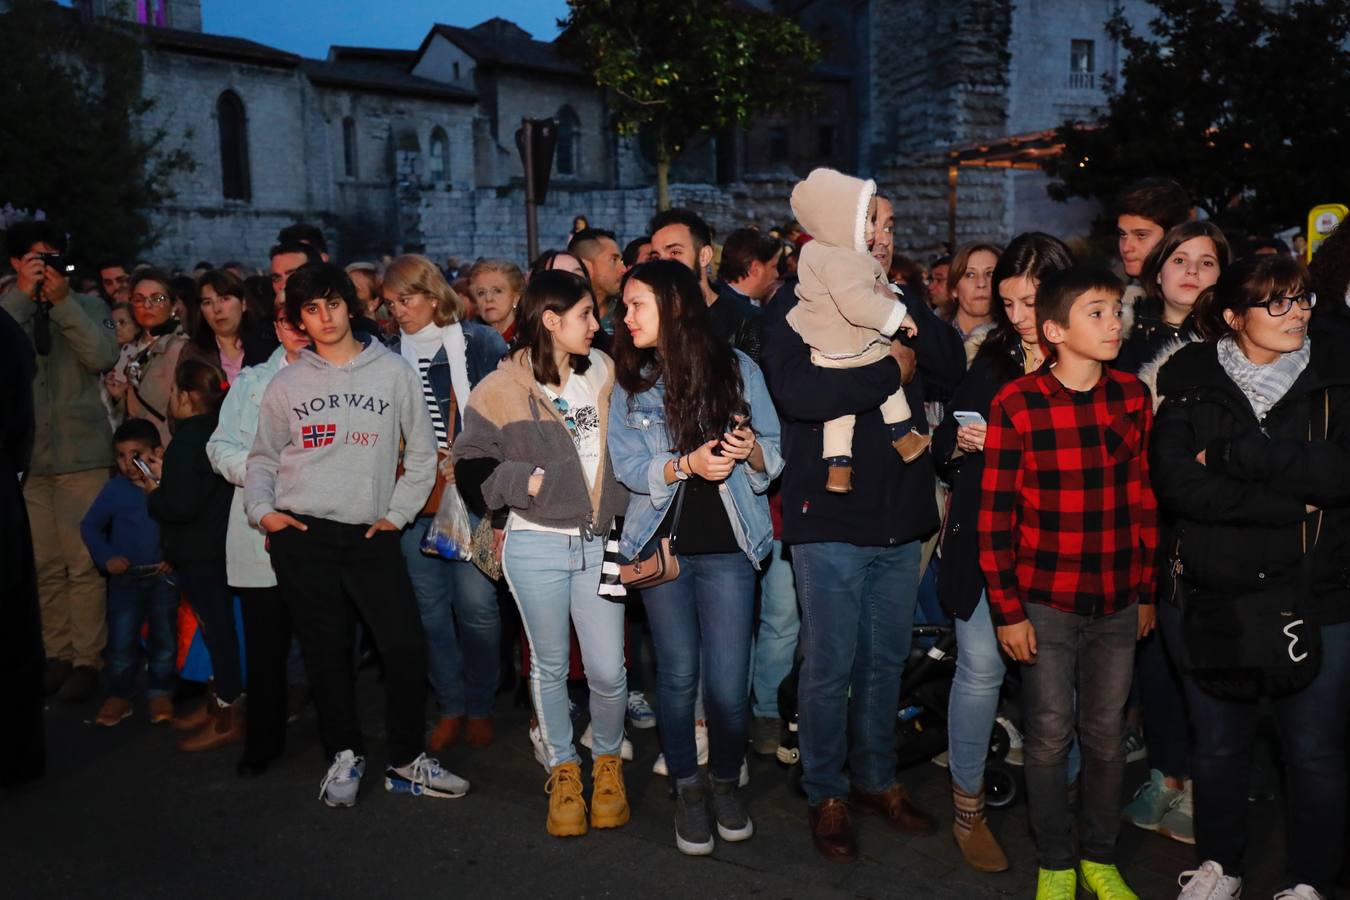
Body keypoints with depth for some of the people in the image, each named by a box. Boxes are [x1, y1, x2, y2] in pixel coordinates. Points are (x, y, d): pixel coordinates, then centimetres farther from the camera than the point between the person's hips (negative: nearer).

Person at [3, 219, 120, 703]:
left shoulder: (87, 306, 8)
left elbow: (102, 357, -9)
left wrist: (63, 300, -11)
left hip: (81, 453, -2)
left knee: (85, 563, -2)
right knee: (44, 565, 8)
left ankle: (88, 658, 5)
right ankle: (57, 653, 18)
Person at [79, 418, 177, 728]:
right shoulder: (115, 489, -4)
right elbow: (89, 526, 5)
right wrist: (106, 557, -6)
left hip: (163, 576, -1)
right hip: (125, 578, 1)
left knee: (164, 638, 8)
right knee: (121, 641, 2)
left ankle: (161, 694, 22)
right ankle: (119, 696, 18)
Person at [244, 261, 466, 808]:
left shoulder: (393, 372, 5)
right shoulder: (287, 384, 9)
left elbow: (423, 453, 8)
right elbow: (262, 458, 16)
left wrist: (398, 514, 1)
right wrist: (261, 510, 0)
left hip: (371, 536, -1)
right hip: (301, 536, 1)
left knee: (407, 646, -7)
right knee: (326, 652, 6)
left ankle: (406, 762, 10)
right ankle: (345, 756, 24)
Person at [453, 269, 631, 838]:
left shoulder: (603, 373, 6)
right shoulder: (502, 390, -4)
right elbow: (470, 465, 0)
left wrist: (627, 518, 7)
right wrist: (523, 481, -14)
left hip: (598, 543, 2)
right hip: (536, 545, -2)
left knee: (607, 670, 1)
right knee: (550, 665, 11)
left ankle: (608, 761, 28)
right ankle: (562, 770, 31)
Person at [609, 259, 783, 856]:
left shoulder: (737, 368, -1)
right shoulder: (627, 380, 4)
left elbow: (775, 452, 0)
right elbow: (627, 464, -5)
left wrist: (751, 449, -22)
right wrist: (686, 464, -21)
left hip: (727, 543, -2)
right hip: (661, 540, 2)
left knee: (728, 683, -2)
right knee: (678, 674, 9)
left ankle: (727, 781, 25)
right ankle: (687, 789, 29)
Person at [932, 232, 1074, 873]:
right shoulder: (992, 357, 9)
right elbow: (944, 444, 14)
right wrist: (959, 442, -7)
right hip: (983, 538, 1)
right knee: (981, 667, 1)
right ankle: (968, 808, 16)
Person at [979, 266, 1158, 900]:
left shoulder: (1132, 396, 2)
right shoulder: (1016, 404, -11)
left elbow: (1143, 499, 9)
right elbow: (995, 514, -9)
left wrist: (1146, 590, 9)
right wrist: (1006, 609, -9)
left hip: (1117, 605, 3)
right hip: (1044, 604, -3)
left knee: (1106, 737, 14)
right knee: (1049, 739, 9)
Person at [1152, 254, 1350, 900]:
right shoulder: (1189, 380, -2)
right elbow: (1175, 484, -15)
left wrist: (1231, 454, -18)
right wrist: (1296, 505, -18)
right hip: (1211, 597, 0)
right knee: (1218, 743, 16)